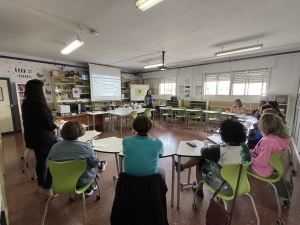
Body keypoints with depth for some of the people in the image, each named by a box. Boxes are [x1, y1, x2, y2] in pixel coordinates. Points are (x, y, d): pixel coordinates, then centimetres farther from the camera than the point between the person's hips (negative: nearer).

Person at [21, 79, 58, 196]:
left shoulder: (26, 103, 8)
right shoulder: (38, 103, -23)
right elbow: (47, 121, -20)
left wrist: (51, 127, 7)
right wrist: (54, 128, 1)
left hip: (33, 137, 9)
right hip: (44, 137, -9)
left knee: (41, 161, 19)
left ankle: (42, 186, 33)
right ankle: (47, 187, 16)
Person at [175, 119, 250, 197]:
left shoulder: (222, 151, -32)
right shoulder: (244, 147, -11)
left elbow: (203, 151, -15)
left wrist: (208, 148, 7)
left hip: (223, 186, -7)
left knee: (200, 163, 15)